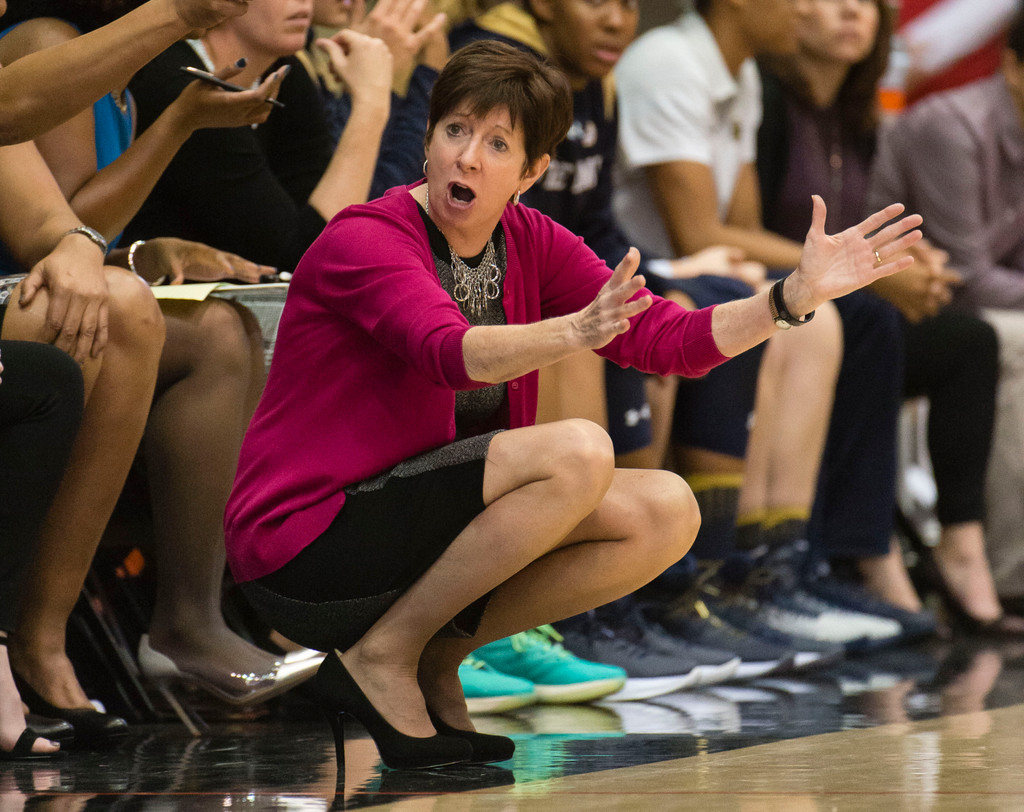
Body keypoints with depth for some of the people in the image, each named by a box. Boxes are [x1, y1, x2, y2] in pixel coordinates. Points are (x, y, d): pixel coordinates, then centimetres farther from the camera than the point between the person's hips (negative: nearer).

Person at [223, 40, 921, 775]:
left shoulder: (533, 245, 4)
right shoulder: (363, 241, -16)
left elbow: (669, 341, -2)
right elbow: (452, 353, -35)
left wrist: (796, 296, -15)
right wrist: (575, 332, -52)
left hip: (420, 534, 8)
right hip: (306, 544, -8)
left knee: (666, 514, -7)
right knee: (577, 454, -26)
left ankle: (435, 659, 1)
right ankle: (381, 657, -14)